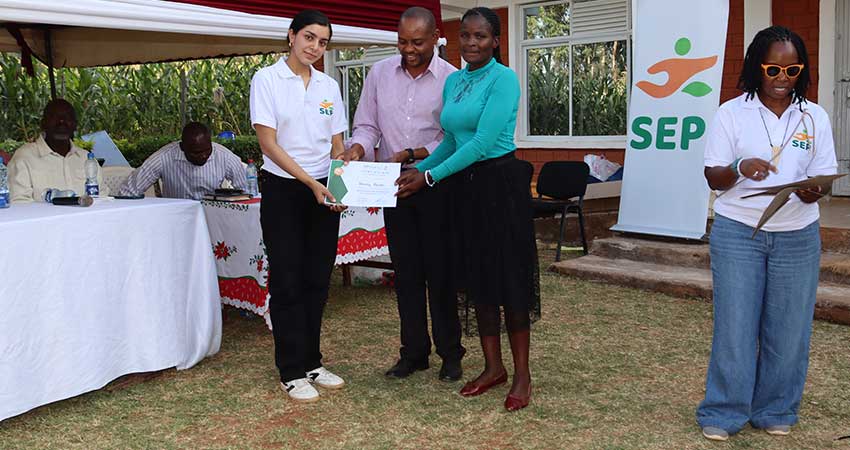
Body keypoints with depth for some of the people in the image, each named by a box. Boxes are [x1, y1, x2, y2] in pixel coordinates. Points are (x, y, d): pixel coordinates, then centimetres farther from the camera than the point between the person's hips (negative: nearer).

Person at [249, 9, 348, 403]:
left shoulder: (329, 86, 9)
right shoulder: (267, 80, -4)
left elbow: (337, 146, 11)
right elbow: (268, 143, -11)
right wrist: (310, 182, -18)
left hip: (324, 193, 5)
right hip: (283, 191, -4)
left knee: (317, 281, 9)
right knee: (288, 282, 0)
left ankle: (311, 363, 21)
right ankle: (292, 372, 9)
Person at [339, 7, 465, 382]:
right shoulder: (380, 73, 5)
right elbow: (367, 126, 8)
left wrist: (410, 154, -19)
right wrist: (357, 148, -13)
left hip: (436, 183, -3)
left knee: (440, 270, 1)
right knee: (406, 271, 9)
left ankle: (450, 354, 14)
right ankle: (413, 351, 20)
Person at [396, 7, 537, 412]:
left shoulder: (503, 79, -12)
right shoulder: (452, 82, 11)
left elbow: (483, 141, -20)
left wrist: (431, 177, -20)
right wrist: (417, 169, 6)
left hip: (501, 184, -7)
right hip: (465, 186, 7)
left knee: (509, 277, -1)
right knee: (478, 277, 11)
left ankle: (522, 374, 11)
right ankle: (493, 367, 24)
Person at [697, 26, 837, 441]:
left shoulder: (815, 117, 5)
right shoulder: (732, 113, -2)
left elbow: (824, 176, 4)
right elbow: (713, 177, -2)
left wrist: (815, 191, -20)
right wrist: (739, 168, -25)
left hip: (797, 236, 2)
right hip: (738, 233, -2)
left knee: (789, 328, 6)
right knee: (734, 325, 0)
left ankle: (775, 411, 23)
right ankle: (723, 413, 13)